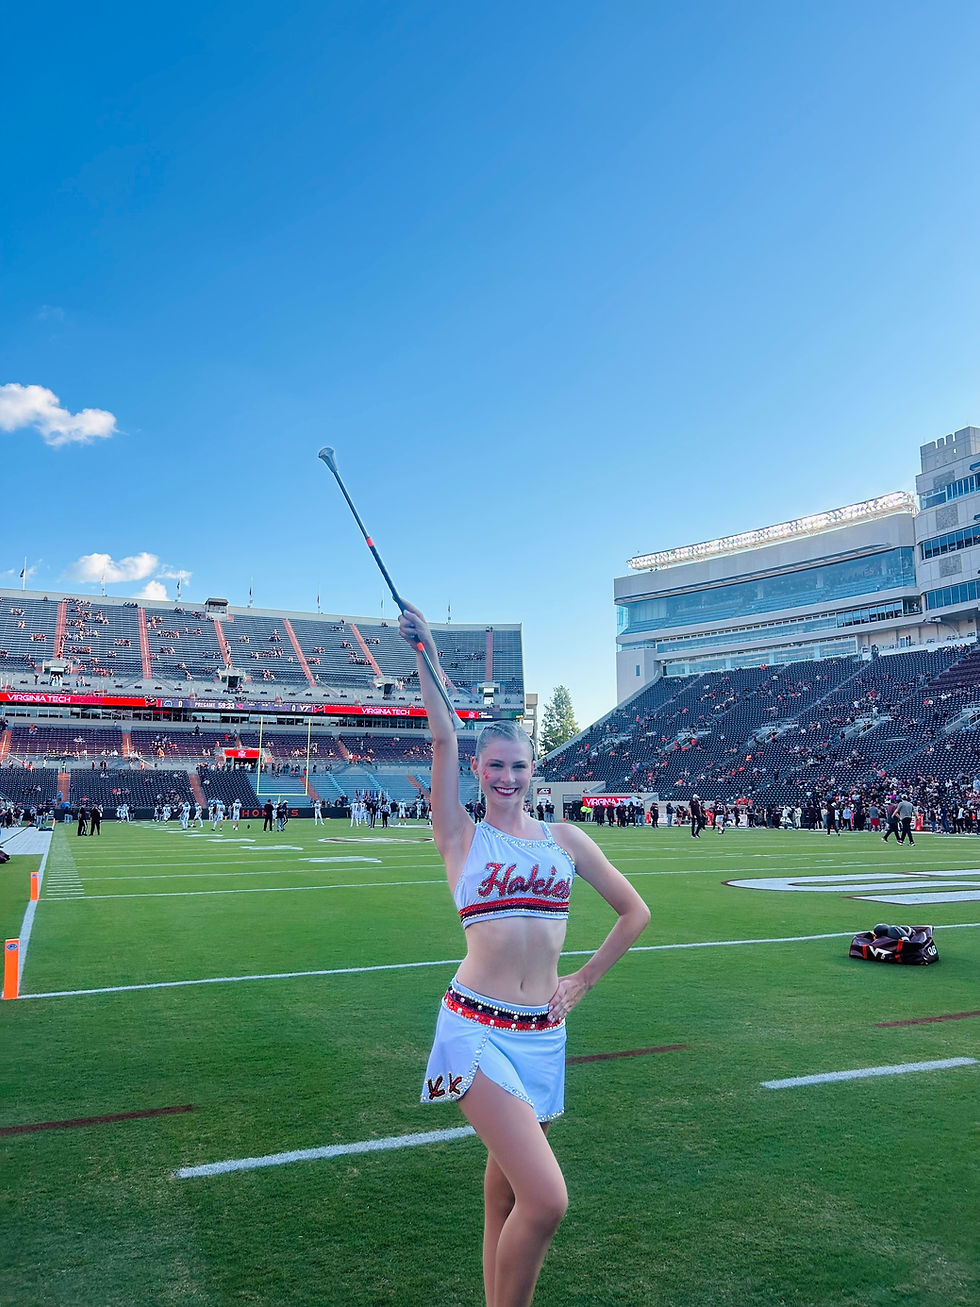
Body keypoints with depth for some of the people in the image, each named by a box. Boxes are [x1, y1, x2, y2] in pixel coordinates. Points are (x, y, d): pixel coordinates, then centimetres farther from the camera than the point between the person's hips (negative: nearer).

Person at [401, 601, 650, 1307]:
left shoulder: (565, 839, 6)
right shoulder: (462, 835, -1)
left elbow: (636, 912, 14)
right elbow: (444, 740, -12)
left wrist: (582, 982, 10)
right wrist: (425, 656, -18)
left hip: (544, 1031, 4)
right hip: (478, 1027, -4)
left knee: (507, 1185, 16)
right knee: (547, 1199, -15)